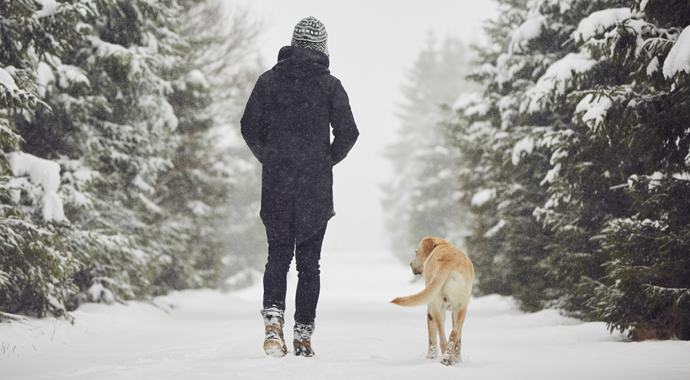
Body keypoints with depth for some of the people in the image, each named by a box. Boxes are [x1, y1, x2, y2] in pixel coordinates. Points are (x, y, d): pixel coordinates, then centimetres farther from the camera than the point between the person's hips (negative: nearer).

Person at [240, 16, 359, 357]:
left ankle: (273, 315, -11)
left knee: (278, 253, 12)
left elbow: (249, 127, 2)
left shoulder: (269, 80, 2)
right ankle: (303, 336, 7)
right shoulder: (330, 85, -2)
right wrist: (328, 161, 11)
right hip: (316, 187, -1)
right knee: (309, 260, 7)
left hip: (275, 182, 1)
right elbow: (348, 133, -6)